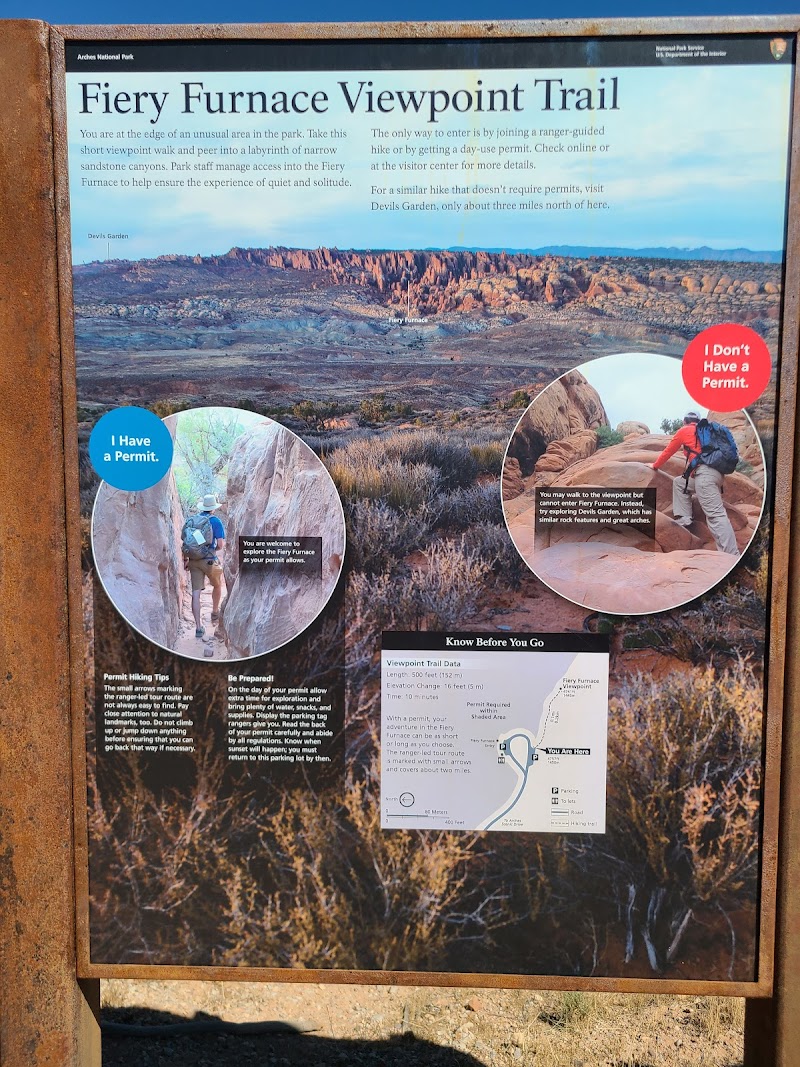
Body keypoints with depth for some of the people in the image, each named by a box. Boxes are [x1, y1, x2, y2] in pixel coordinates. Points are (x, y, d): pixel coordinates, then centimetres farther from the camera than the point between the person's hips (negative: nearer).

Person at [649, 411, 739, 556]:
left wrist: (655, 465, 39)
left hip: (705, 472, -8)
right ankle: (684, 521, 16)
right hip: (717, 472, 8)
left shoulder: (684, 431, 14)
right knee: (679, 482, 26)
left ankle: (731, 555, -22)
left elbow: (669, 451, 24)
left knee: (715, 514, -15)